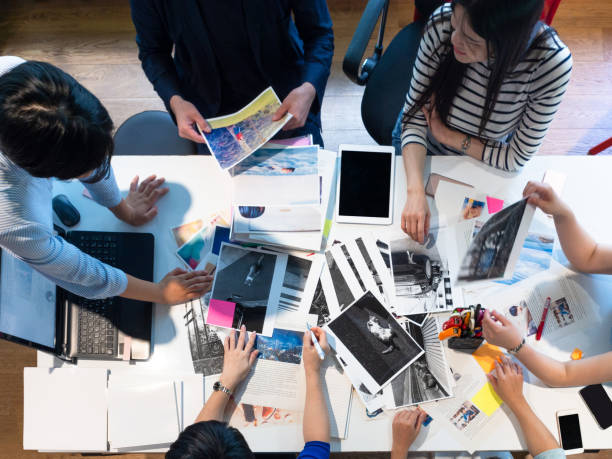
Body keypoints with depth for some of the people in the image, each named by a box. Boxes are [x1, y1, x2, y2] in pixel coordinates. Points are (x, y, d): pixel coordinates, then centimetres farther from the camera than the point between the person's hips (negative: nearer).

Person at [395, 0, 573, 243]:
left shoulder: (551, 64, -35)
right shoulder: (443, 23, -33)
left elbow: (517, 157, -23)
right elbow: (415, 115, -26)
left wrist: (447, 135, -24)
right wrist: (415, 191, -38)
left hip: (484, 161, -1)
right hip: (419, 151, 1)